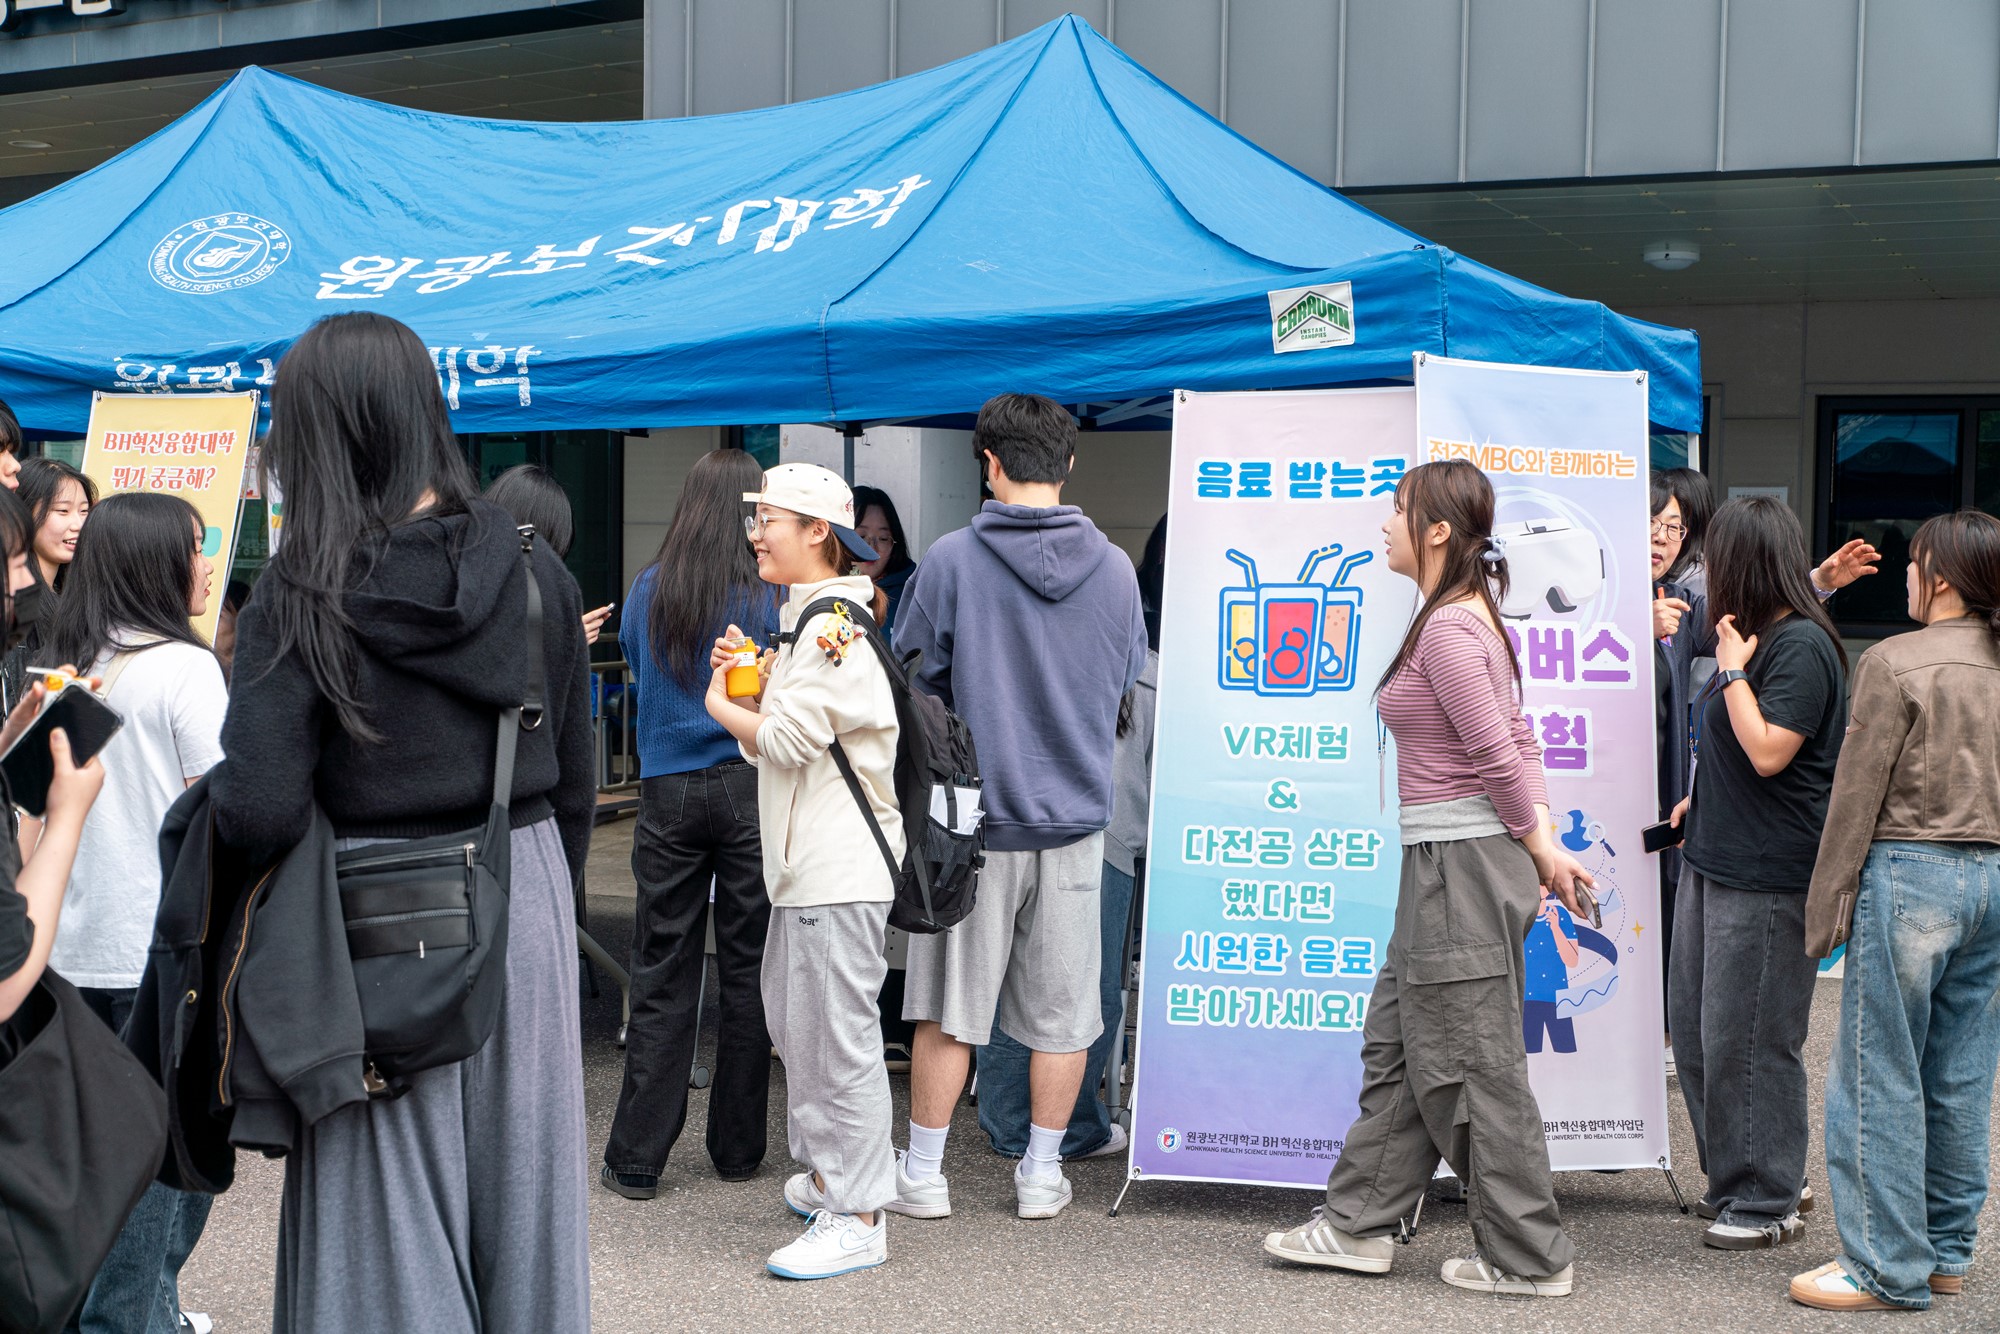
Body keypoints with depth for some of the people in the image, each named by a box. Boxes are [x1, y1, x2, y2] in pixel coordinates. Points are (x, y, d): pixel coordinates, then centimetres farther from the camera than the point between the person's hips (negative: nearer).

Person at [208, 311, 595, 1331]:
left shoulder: (301, 596, -12)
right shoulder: (532, 570, -1)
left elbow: (260, 814, -18)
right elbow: (574, 784, 5)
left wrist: (213, 788, 4)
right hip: (525, 900, 4)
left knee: (389, 1216, 9)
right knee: (520, 1192, 17)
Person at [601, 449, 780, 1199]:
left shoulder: (648, 591, 2)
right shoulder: (764, 598, -6)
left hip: (668, 794, 2)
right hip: (747, 792, -2)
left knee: (662, 977, 6)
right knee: (748, 971, 8)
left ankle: (637, 1158, 7)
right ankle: (737, 1150, 17)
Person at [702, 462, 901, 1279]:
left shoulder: (834, 626, -15)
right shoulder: (805, 620, 19)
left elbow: (785, 739, -19)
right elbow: (776, 735, 19)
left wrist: (720, 702, -1)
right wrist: (743, 679, 2)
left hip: (841, 867, -11)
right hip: (807, 865, 11)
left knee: (837, 1032, -8)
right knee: (795, 1020, 18)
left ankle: (858, 1218, -2)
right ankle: (827, 1174, 30)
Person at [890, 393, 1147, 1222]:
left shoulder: (952, 561, -11)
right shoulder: (1114, 569, -1)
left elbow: (911, 679, -4)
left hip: (972, 815, -2)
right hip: (1076, 816, 2)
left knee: (949, 1007, 8)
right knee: (1061, 1011, 11)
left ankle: (923, 1174, 17)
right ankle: (1041, 1175, 19)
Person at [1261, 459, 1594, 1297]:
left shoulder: (1448, 628, -18)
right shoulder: (1469, 617, 14)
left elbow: (1497, 755, -18)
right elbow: (1518, 743, 14)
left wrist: (1541, 853, -7)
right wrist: (1544, 845, 8)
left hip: (1462, 860, -10)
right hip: (1445, 860, 10)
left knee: (1470, 1065, 0)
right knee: (1398, 1041, 16)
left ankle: (1529, 1259, 10)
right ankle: (1361, 1224, 25)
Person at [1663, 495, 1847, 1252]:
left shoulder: (1802, 645, -15)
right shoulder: (1755, 636, 15)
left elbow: (1768, 753, -22)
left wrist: (1732, 670, -16)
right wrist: (1702, 800, 21)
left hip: (1767, 875, -10)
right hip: (1715, 858, 10)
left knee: (1749, 1040, -2)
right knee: (1695, 1028, 14)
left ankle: (1769, 1201, 10)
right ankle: (1738, 1179, 27)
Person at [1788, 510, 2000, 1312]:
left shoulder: (1896, 663, -11)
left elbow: (1858, 793, -10)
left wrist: (1828, 900, -4)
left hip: (1910, 874, -7)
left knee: (1880, 1076, 1)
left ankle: (1887, 1268, 5)